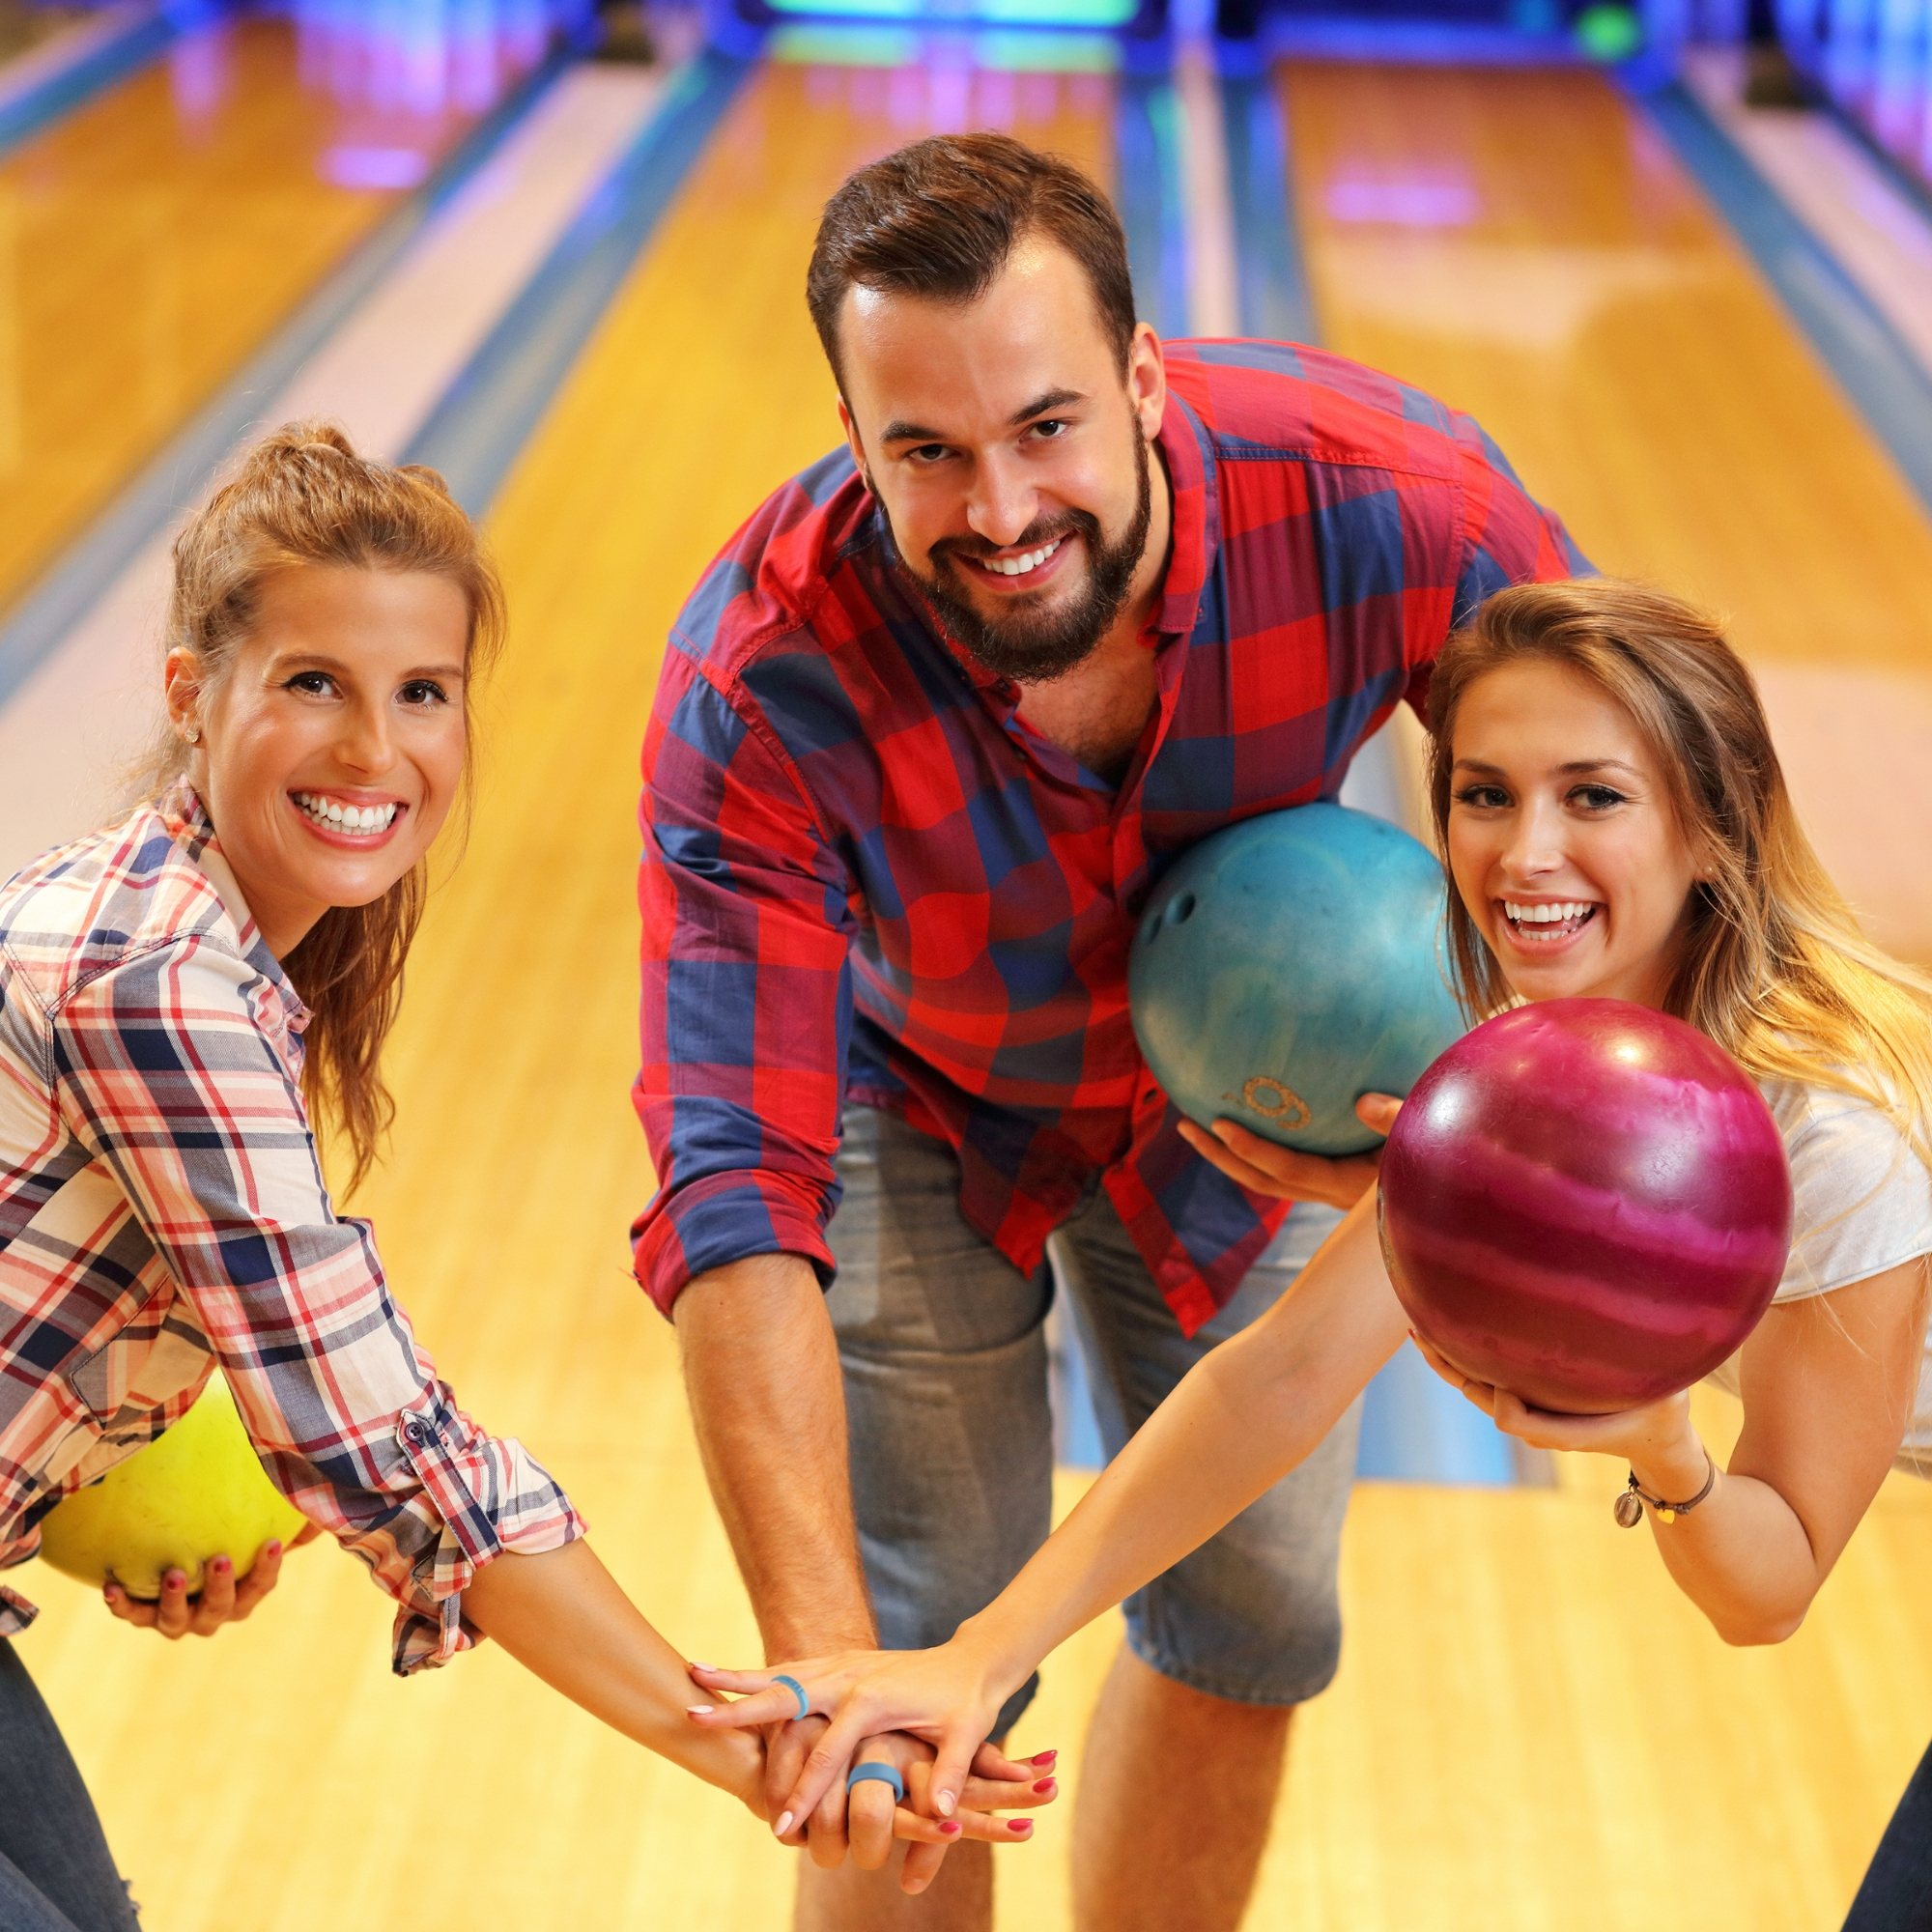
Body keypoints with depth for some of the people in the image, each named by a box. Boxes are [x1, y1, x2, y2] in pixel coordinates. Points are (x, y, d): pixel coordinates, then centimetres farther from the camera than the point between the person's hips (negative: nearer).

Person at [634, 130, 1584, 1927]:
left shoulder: (1384, 497, -36)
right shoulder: (762, 695, -40)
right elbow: (738, 1200, -43)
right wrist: (821, 1659, -52)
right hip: (916, 1102, -2)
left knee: (1252, 1621, 12)